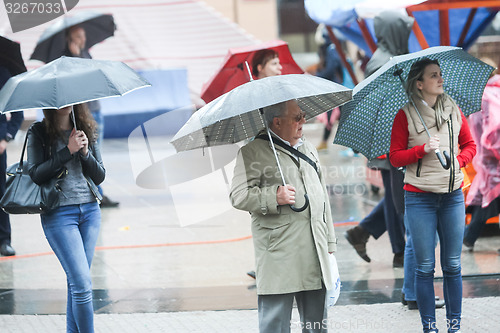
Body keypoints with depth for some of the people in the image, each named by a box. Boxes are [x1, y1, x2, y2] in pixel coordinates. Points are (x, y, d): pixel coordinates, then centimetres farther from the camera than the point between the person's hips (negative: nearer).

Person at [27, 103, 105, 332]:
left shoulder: (86, 131, 8)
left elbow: (100, 176, 6)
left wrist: (85, 153, -11)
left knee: (77, 280, 9)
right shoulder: (38, 133, -3)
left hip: (90, 210, 4)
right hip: (59, 213, -4)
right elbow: (36, 174, -14)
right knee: (82, 282, -12)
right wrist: (68, 151, -18)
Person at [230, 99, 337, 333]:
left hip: (315, 252, 6)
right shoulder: (253, 152, -2)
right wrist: (274, 197, -21)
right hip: (278, 253, -6)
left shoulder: (308, 149, 21)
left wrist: (329, 241, 23)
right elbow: (238, 196, -8)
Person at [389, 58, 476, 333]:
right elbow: (395, 158, -3)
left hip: (452, 196, 3)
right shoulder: (405, 116, -3)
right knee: (425, 266, 0)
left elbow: (469, 144, 17)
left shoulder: (454, 111, 7)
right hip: (419, 197, -3)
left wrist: (459, 160, -2)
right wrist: (423, 149, -16)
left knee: (452, 265, 5)